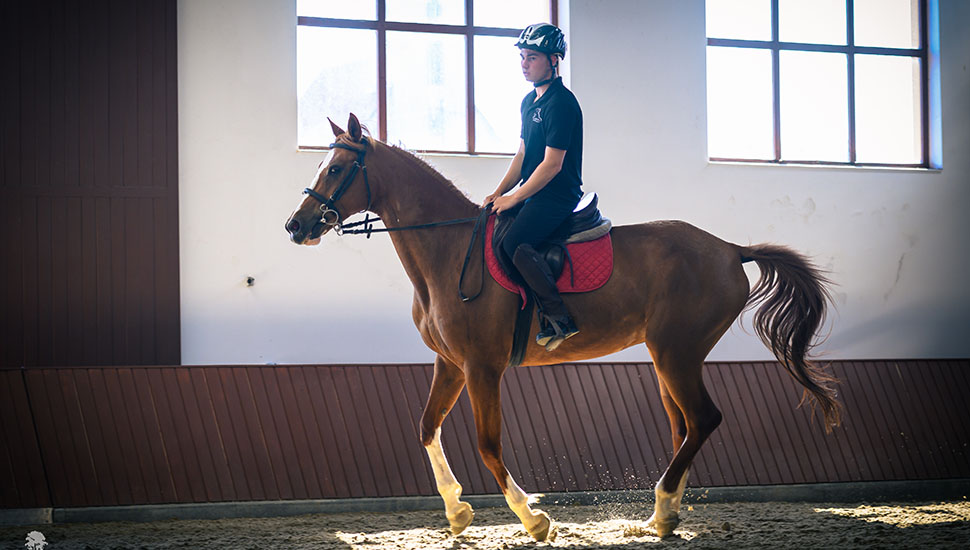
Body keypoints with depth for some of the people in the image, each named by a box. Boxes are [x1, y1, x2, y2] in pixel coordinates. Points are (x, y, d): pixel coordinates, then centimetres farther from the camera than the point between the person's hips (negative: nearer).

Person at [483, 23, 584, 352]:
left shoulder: (561, 104, -15)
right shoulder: (529, 102, 16)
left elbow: (552, 164, -19)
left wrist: (513, 198, -16)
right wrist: (499, 193, 7)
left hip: (558, 196, -10)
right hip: (533, 193, 10)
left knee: (514, 243, -29)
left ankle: (558, 320, -23)